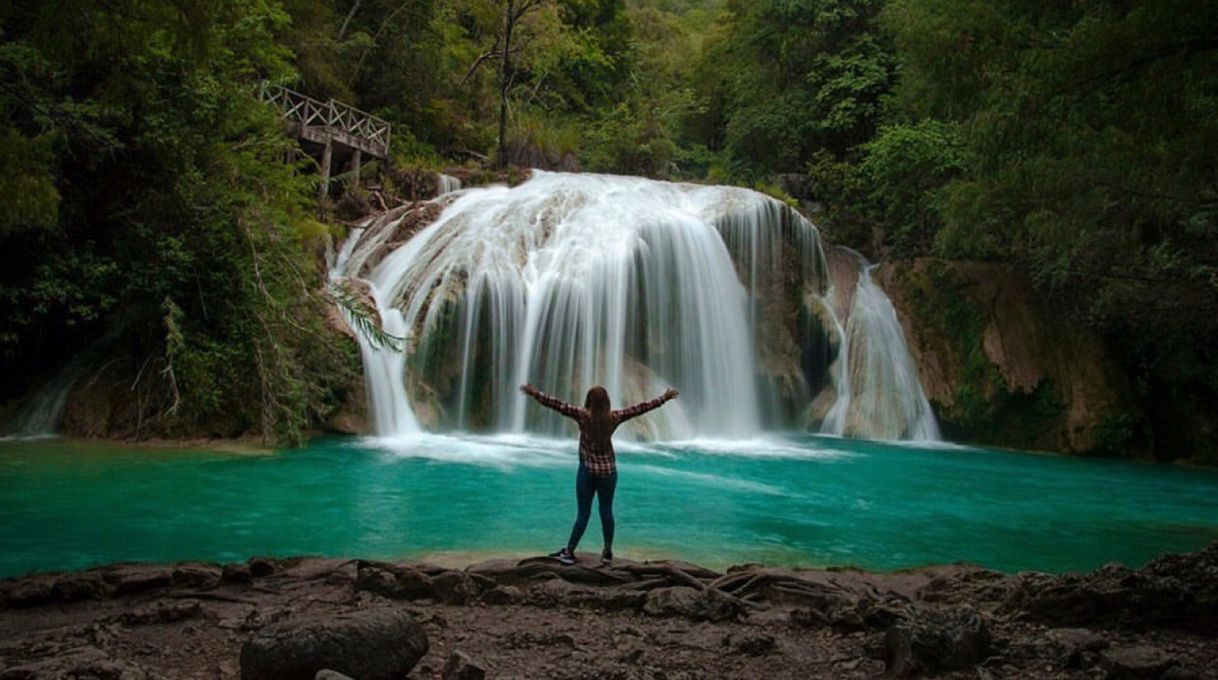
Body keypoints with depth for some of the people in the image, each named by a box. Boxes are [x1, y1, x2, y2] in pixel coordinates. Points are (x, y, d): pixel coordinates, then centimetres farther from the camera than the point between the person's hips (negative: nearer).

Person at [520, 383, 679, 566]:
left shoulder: (583, 416, -12)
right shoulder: (614, 417, -5)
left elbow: (558, 404, -16)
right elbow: (640, 408, 1)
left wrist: (535, 393, -14)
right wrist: (664, 398, 9)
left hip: (588, 470, -2)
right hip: (608, 471, 2)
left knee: (583, 513, 4)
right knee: (606, 511, 11)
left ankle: (569, 552, 6)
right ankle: (608, 552, 16)